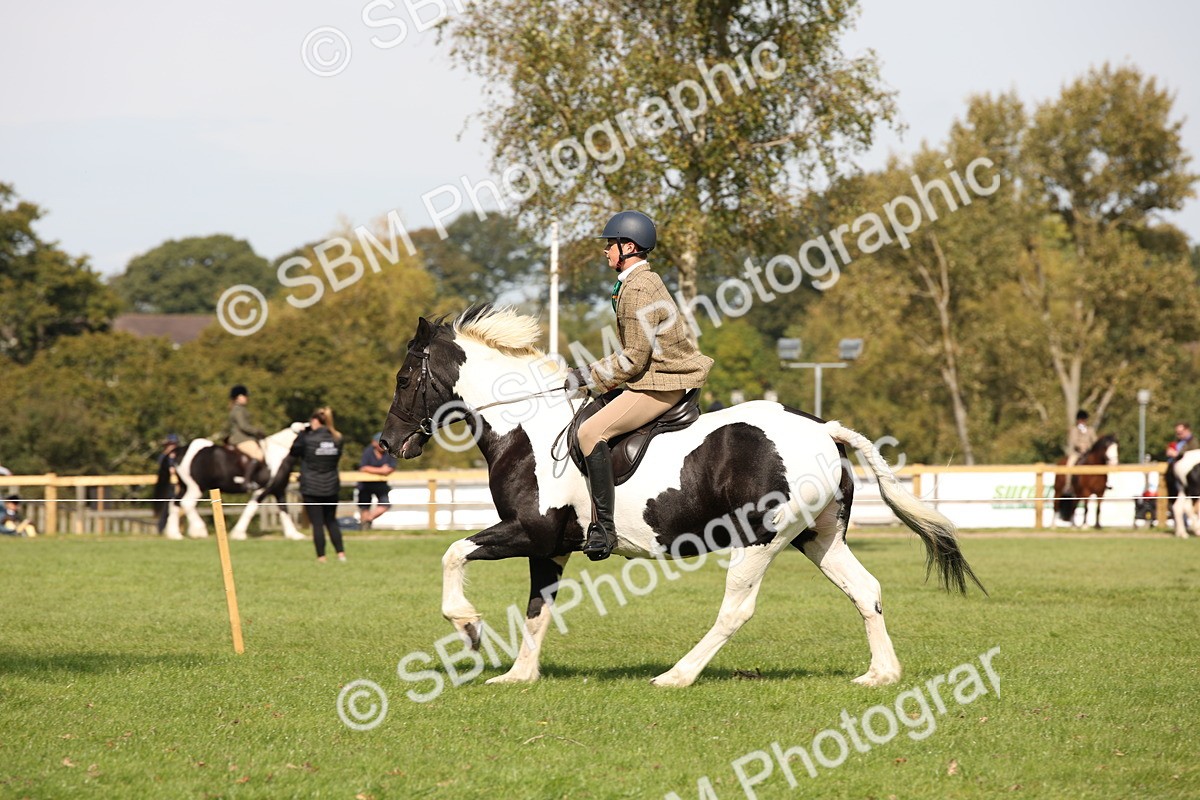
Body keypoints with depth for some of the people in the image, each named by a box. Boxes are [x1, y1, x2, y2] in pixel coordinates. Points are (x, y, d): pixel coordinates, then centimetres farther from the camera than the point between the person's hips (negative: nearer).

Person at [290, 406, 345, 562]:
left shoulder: (307, 438, -14)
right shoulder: (337, 439, 0)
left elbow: (294, 451, 1)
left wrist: (302, 433, 9)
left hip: (311, 487, -4)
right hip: (331, 487, 4)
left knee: (317, 523, 1)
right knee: (331, 521, 16)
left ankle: (321, 556, 2)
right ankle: (341, 553, 10)